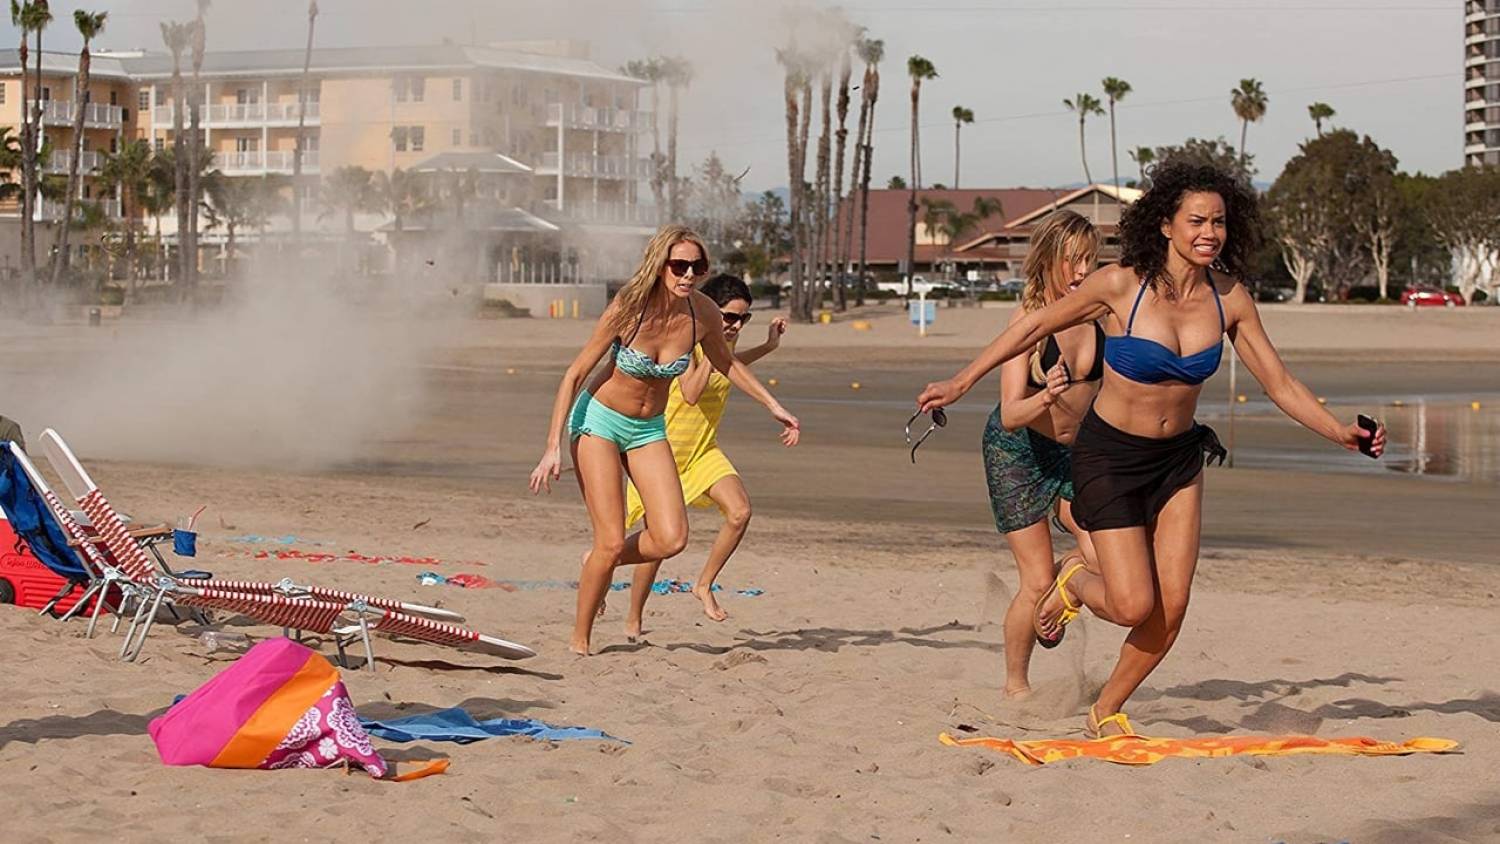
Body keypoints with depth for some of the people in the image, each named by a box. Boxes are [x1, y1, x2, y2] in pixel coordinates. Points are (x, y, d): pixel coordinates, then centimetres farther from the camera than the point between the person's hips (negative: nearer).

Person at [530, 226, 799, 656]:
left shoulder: (703, 313, -12)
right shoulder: (628, 310, -23)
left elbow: (726, 363, 11)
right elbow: (575, 375, -16)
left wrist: (772, 404, 10)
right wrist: (553, 448, -19)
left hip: (649, 430, 4)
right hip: (598, 421, -4)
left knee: (671, 539, -10)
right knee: (612, 541, -12)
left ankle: (600, 563, 20)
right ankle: (579, 642, 6)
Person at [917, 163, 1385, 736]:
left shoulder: (1229, 300, -7)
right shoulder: (1122, 285, -18)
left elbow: (1280, 384, 0)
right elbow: (1036, 326, -5)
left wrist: (1341, 433, -13)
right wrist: (963, 382, -3)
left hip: (1178, 460, 4)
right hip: (1109, 456, -4)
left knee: (1171, 608, -2)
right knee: (1134, 606, -11)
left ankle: (1107, 710, 22)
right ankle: (1075, 584, 25)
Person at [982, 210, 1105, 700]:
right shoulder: (1027, 319, -22)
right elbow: (1010, 415, -26)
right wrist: (1047, 396, -45)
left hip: (1077, 450, 4)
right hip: (1018, 454, -4)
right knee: (1037, 582, -5)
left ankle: (1059, 588, 21)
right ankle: (1015, 685, 16)